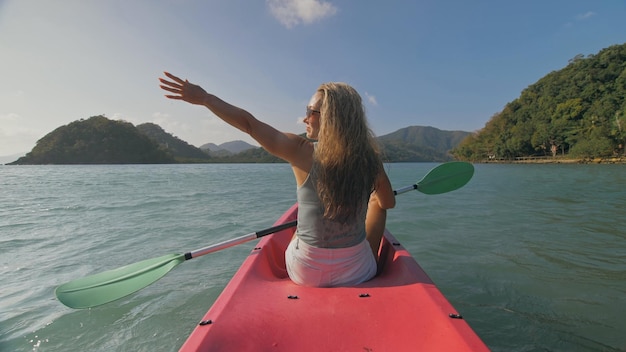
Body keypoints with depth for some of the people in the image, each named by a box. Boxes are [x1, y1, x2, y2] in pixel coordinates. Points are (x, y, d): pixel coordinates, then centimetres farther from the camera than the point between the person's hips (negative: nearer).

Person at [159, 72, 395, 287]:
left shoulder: (301, 151, -17)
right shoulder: (370, 159, -10)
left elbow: (249, 123, -8)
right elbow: (388, 203, 7)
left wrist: (204, 98, 3)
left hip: (306, 274, 0)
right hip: (358, 275, 1)